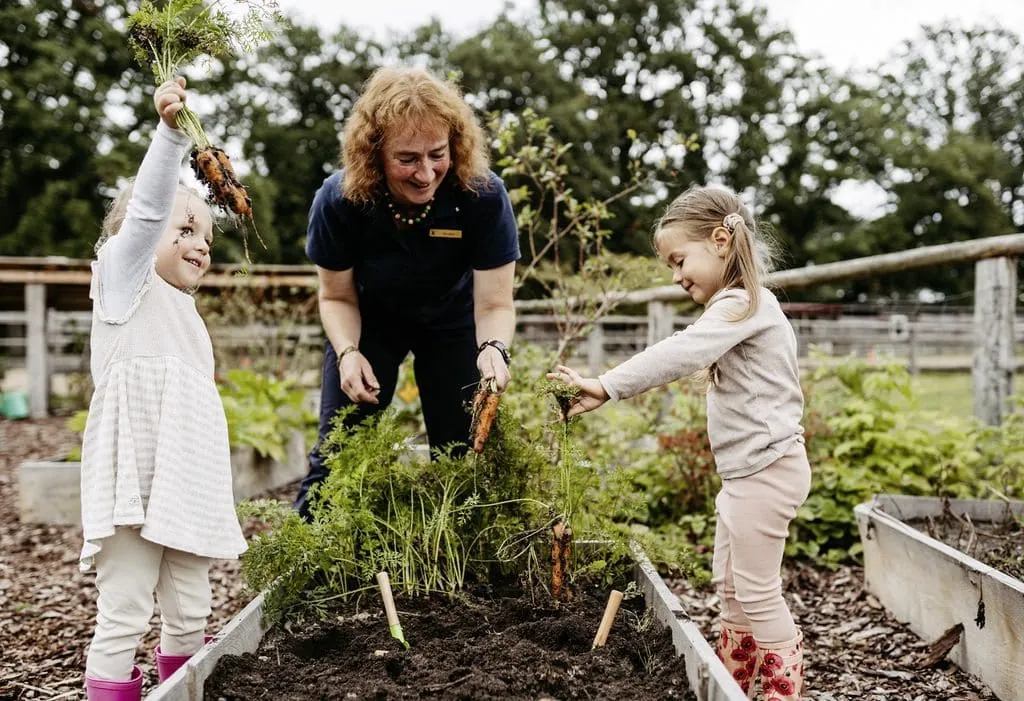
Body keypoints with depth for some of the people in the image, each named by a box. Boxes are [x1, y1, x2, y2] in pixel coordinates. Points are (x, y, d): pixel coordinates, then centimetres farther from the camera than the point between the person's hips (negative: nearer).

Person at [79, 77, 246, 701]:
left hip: (187, 487, 8)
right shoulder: (124, 282, 2)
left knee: (190, 617, 11)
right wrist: (171, 132, -28)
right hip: (133, 482, -8)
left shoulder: (183, 312, 24)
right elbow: (146, 209, -16)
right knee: (123, 618, -7)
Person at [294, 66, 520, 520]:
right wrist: (348, 352, -31)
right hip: (370, 323, 0)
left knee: (462, 457, 3)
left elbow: (494, 304, -26)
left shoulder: (484, 197, -31)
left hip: (452, 325, 0)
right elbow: (337, 297, -12)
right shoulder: (338, 201, -28)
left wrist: (494, 348, -48)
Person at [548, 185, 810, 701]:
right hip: (747, 469, 11)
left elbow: (677, 354, -32)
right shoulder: (740, 306, 17)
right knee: (729, 585, 17)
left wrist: (606, 386, -36)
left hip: (767, 468, -11)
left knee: (757, 591, -3)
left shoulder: (742, 304, -18)